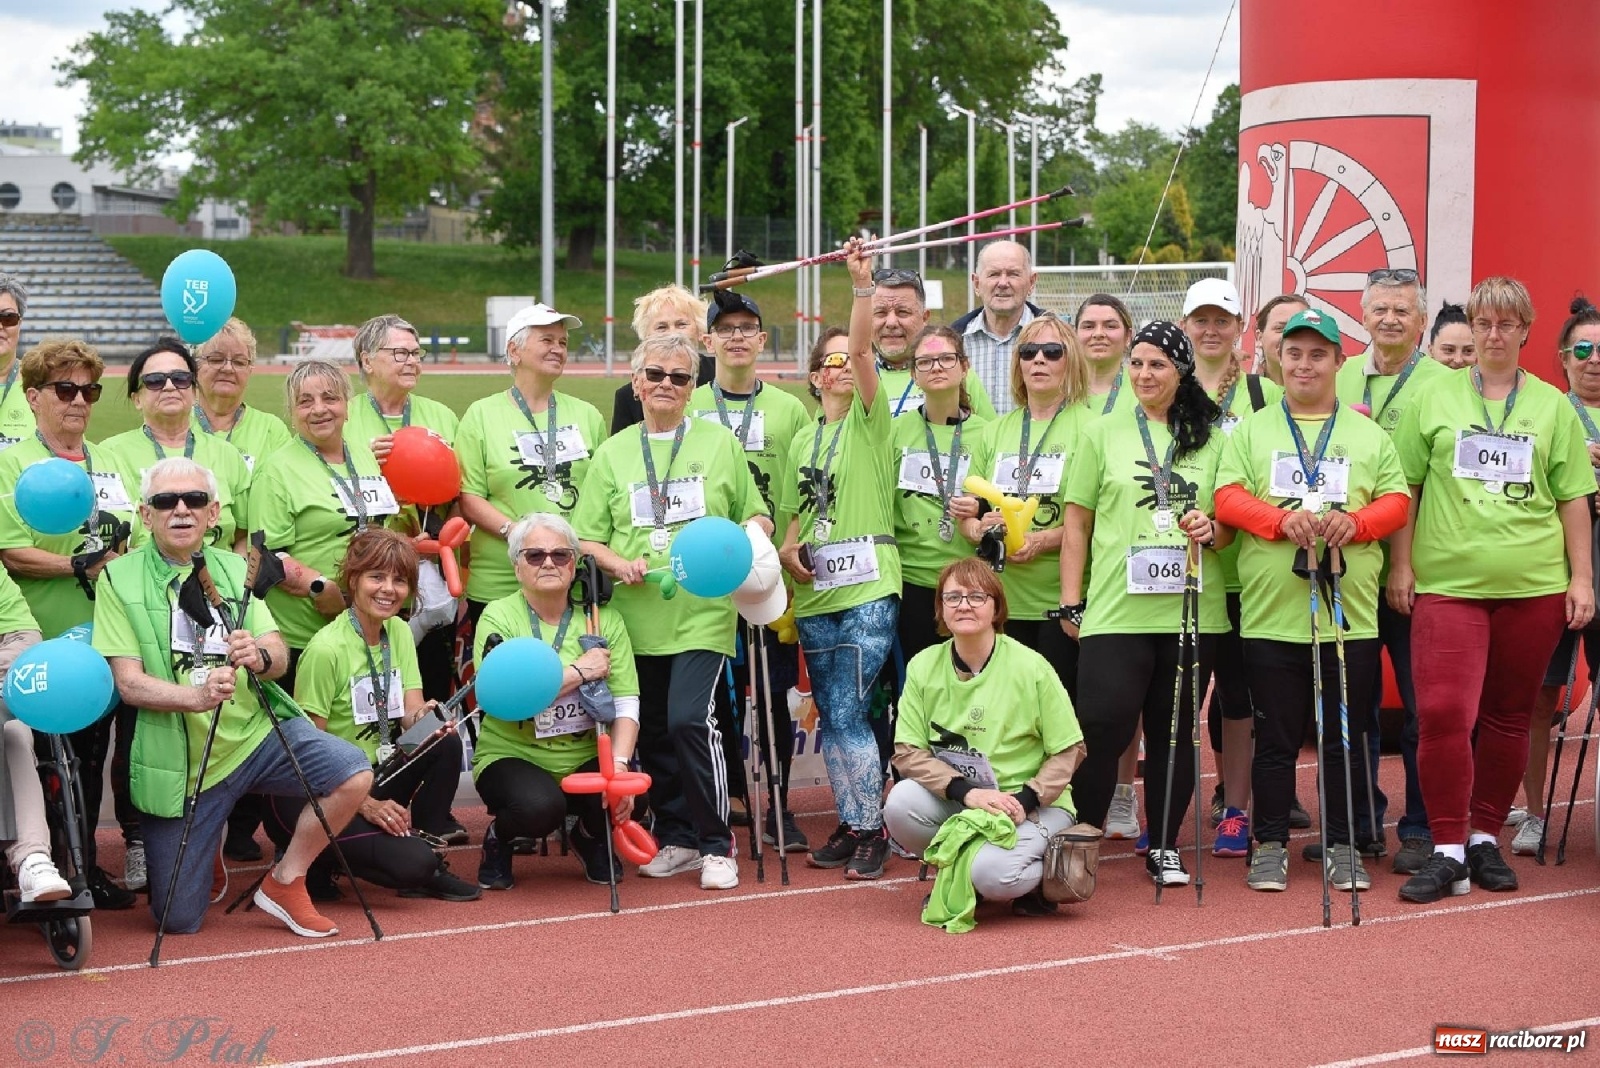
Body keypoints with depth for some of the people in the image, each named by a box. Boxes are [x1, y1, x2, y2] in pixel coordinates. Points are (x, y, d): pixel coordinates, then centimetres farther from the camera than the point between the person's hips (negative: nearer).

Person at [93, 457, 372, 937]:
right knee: (177, 920, -2)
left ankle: (285, 880, 0)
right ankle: (208, 856, 34)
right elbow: (129, 683, -12)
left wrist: (259, 657, -25)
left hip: (257, 730, 3)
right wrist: (198, 695, -31)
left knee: (353, 774, -23)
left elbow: (279, 656, 1)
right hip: (181, 761, -3)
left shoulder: (235, 569, 9)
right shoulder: (119, 579, -4)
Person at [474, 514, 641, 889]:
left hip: (586, 759, 3)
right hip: (513, 756, -3)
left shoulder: (603, 618, 3)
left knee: (626, 794, -28)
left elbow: (626, 703, -5)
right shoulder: (499, 616, -5)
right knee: (540, 807, -35)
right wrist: (579, 671, -18)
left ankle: (590, 837, 11)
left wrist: (619, 765, -21)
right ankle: (498, 837, 4)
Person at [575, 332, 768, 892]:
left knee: (690, 719, -16)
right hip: (638, 614, 3)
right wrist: (621, 565, -11)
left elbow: (757, 516, 13)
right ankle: (676, 837, 23)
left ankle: (717, 845, -4)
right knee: (652, 731, 7)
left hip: (704, 610, -3)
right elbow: (587, 537, 8)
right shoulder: (612, 452, 10)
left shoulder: (720, 443, 8)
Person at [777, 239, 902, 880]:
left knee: (848, 713, -10)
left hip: (868, 589, -6)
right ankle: (850, 825, 18)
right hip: (814, 594, 6)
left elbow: (863, 350, -15)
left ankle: (874, 831, 1)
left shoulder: (871, 419, 1)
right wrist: (787, 551, 0)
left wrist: (862, 285, -26)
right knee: (830, 716, 8)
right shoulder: (802, 440, 16)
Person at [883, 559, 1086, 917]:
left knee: (992, 874, -31)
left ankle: (1045, 875, 5)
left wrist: (1024, 800, -19)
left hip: (1034, 805, -4)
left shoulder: (1031, 667, -11)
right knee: (901, 804, -26)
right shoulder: (923, 666, -3)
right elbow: (908, 752, -6)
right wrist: (966, 791, -21)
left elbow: (1069, 751, -6)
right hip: (953, 800, 4)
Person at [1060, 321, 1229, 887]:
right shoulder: (1103, 432, 6)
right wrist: (1071, 602, 1)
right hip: (1116, 609, -2)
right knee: (1103, 729, -9)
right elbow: (1076, 523, 6)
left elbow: (1232, 520, 14)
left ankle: (1165, 847, 19)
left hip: (1191, 610, 2)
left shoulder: (1210, 438, 10)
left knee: (1174, 730, 8)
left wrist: (1211, 531, -10)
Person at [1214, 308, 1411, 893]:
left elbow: (1396, 502, 6)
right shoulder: (1251, 431, 10)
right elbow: (1228, 497, -1)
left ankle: (1342, 846, 16)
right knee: (1276, 736, 3)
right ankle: (1270, 845, 13)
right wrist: (1282, 518, -19)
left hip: (1350, 612, 1)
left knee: (1344, 734, 6)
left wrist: (1355, 521, -15)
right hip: (1271, 611, -1)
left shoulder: (1369, 436, 13)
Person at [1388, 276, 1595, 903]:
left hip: (1533, 586, 1)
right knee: (1442, 712, -12)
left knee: (1508, 717, 7)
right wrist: (1401, 564, 2)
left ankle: (1485, 837, 21)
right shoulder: (1436, 398, 6)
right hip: (1447, 583, -1)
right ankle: (1448, 850, -4)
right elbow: (1404, 488, 8)